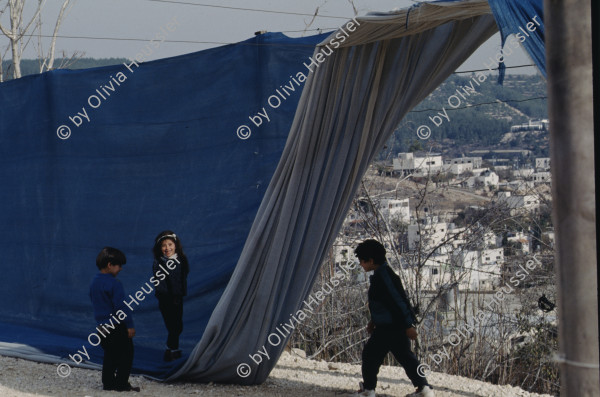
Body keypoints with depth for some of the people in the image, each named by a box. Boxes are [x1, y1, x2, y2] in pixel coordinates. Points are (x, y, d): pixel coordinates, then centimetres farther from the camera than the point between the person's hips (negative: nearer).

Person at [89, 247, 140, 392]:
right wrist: (130, 325, -15)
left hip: (102, 326, 8)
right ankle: (122, 384, 2)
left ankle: (108, 383, 17)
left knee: (109, 354, 16)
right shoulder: (114, 283, -19)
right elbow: (121, 306, -20)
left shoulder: (94, 282, 9)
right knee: (126, 354, 1)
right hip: (117, 326, -8)